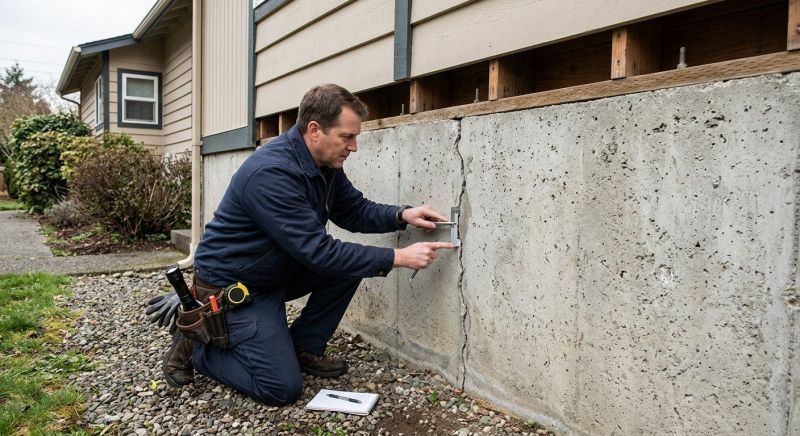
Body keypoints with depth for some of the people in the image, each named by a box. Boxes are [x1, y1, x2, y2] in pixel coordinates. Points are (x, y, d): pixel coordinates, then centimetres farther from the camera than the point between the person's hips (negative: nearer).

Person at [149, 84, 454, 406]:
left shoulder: (326, 163, -4)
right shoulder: (270, 173, -32)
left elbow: (355, 211, 4)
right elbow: (320, 253, -33)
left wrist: (402, 215, -15)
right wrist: (398, 258, -30)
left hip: (277, 272, 9)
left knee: (349, 262, -8)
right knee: (283, 387, -12)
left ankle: (303, 348, 7)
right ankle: (197, 345, 9)